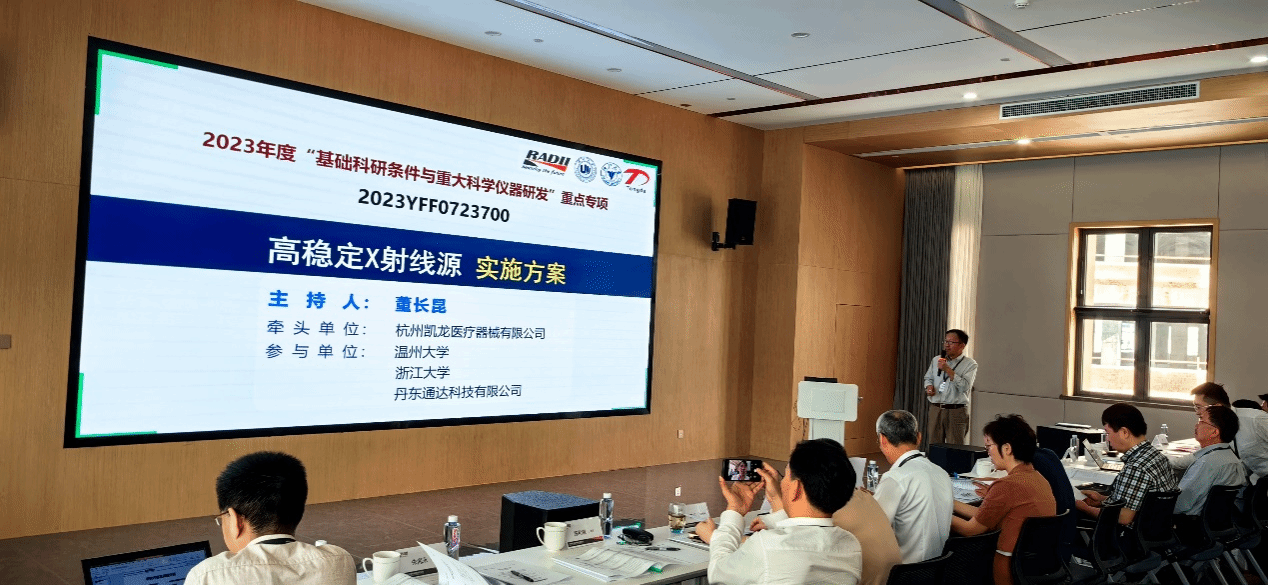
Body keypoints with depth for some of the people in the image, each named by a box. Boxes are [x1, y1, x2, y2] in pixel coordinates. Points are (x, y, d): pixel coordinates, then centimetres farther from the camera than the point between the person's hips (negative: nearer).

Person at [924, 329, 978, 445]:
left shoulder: (970, 364, -2)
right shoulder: (936, 360, 13)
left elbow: (965, 386, -15)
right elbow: (928, 377, 26)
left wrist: (948, 370, -18)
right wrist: (929, 386, 4)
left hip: (956, 412, -4)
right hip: (935, 409, 4)